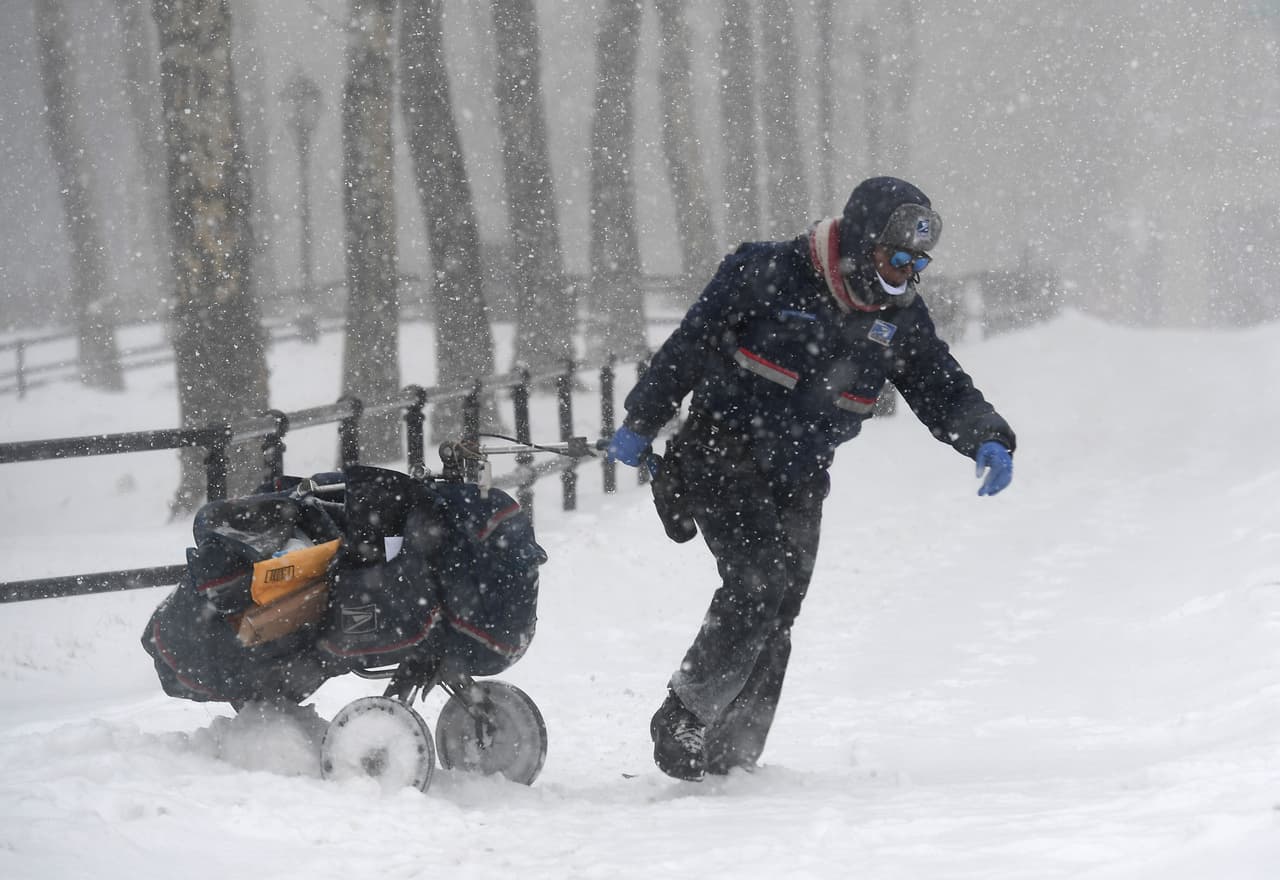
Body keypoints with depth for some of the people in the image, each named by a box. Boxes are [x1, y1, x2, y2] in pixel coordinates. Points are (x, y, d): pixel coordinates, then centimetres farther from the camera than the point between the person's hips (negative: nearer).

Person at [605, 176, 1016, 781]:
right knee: (760, 577, -23)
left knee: (773, 624, 1)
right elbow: (690, 344, -5)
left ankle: (728, 760, 8)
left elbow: (942, 391, 6)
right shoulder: (768, 273, -12)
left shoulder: (900, 318, 3)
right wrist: (640, 424, -1)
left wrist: (988, 441, -15)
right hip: (723, 457, -5)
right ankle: (684, 722, -14)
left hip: (797, 481, 5)